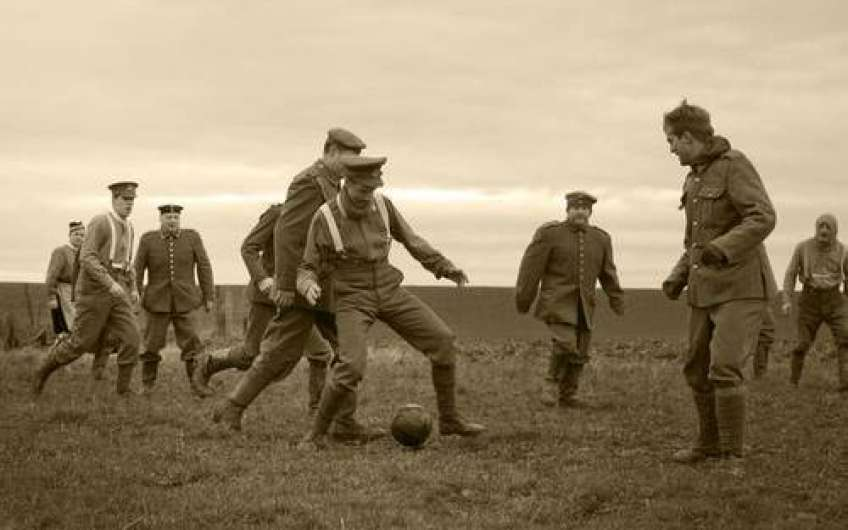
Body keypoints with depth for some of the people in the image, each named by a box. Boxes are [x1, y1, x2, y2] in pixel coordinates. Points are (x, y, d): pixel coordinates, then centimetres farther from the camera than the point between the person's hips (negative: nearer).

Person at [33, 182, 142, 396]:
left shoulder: (127, 226, 14)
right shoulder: (99, 222, -12)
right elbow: (86, 258, -21)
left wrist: (133, 288, 16)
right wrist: (110, 283, -29)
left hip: (116, 293, 6)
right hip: (94, 291, -6)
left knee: (131, 337, -10)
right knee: (81, 342, 0)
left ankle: (124, 391, -2)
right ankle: (44, 369, 24)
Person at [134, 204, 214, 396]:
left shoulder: (192, 237, -5)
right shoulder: (148, 239, -5)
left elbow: (204, 267, -1)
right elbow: (137, 270, -1)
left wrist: (209, 296, -1)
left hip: (184, 301, 0)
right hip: (158, 301, 0)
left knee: (191, 344, -6)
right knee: (152, 344, 4)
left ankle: (197, 384, 3)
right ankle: (147, 384, 22)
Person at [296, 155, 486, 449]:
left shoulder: (381, 204, -4)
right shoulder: (324, 218, -16)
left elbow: (409, 238, 12)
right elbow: (308, 271, -10)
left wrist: (445, 267, 5)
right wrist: (310, 288, -35)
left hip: (388, 292, 4)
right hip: (352, 300, -4)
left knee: (443, 341, -7)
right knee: (351, 367, -27)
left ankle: (449, 419, 8)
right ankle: (317, 433, -6)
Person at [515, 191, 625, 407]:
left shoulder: (600, 239, 7)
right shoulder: (549, 233, -6)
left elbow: (608, 273, 14)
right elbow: (531, 268, -5)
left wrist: (617, 301, 9)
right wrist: (523, 300, -4)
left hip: (584, 305, 5)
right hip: (557, 301, -4)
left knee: (579, 353, 3)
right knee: (565, 343, -22)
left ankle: (567, 395, 18)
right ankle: (552, 383, -1)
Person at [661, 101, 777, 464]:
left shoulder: (735, 165, -11)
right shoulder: (694, 180, 16)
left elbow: (763, 218, -24)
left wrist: (720, 249, -37)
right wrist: (678, 277, 10)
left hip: (742, 288, -9)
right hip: (707, 291, 9)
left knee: (724, 369, -19)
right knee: (697, 370, 13)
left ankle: (732, 457, -11)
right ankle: (710, 443, 30)